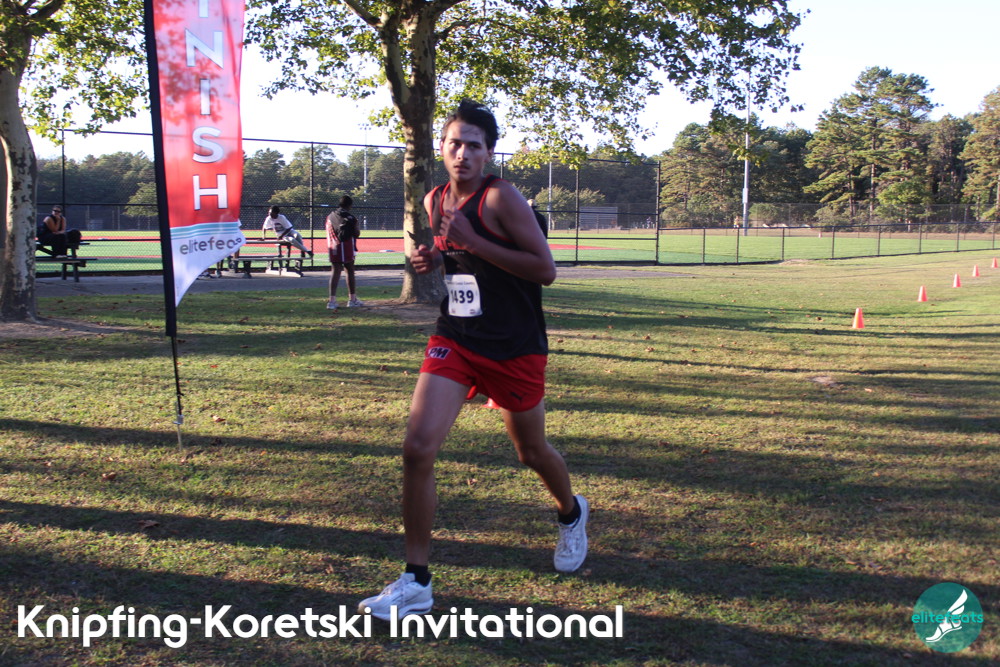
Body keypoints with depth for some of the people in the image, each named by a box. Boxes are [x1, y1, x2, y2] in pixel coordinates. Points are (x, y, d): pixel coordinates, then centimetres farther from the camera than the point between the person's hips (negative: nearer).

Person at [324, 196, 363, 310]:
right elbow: (357, 234, -6)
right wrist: (357, 226, 11)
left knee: (335, 271, 2)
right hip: (346, 247, -4)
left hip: (333, 248, 4)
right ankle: (352, 299, 17)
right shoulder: (350, 218, -7)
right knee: (350, 271, 9)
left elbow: (329, 233, 12)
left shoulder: (330, 216, 9)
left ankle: (332, 300, -8)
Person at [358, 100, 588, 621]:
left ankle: (571, 515, 51)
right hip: (453, 342, 5)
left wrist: (473, 242, -25)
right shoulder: (433, 202, 5)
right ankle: (415, 582, 0)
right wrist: (428, 261, -2)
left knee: (531, 452, 15)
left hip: (515, 349, -4)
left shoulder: (500, 197, -15)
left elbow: (545, 269, -19)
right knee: (417, 448, -12)